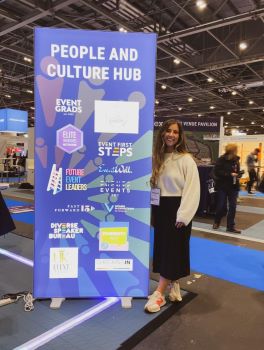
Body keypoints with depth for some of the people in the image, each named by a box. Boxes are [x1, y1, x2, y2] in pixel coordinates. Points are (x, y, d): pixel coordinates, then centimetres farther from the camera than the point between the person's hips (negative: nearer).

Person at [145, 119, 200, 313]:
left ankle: (159, 294, 5)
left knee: (173, 251, 0)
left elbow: (192, 190, -13)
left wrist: (182, 216, -18)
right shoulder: (158, 158, 8)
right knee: (163, 250, 12)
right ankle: (174, 286, 30)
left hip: (177, 210, -6)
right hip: (160, 209, 6)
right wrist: (152, 211, 5)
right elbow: (152, 186, 11)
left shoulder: (186, 159, -9)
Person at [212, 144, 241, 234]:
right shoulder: (221, 160, -10)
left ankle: (231, 226, 11)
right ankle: (216, 222, 28)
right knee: (221, 206, 2)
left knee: (232, 206, 2)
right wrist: (230, 174, -21)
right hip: (222, 186, -4)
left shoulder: (236, 160, 6)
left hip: (233, 187, 4)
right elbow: (217, 172, -17)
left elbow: (237, 171, 18)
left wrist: (238, 175, -4)